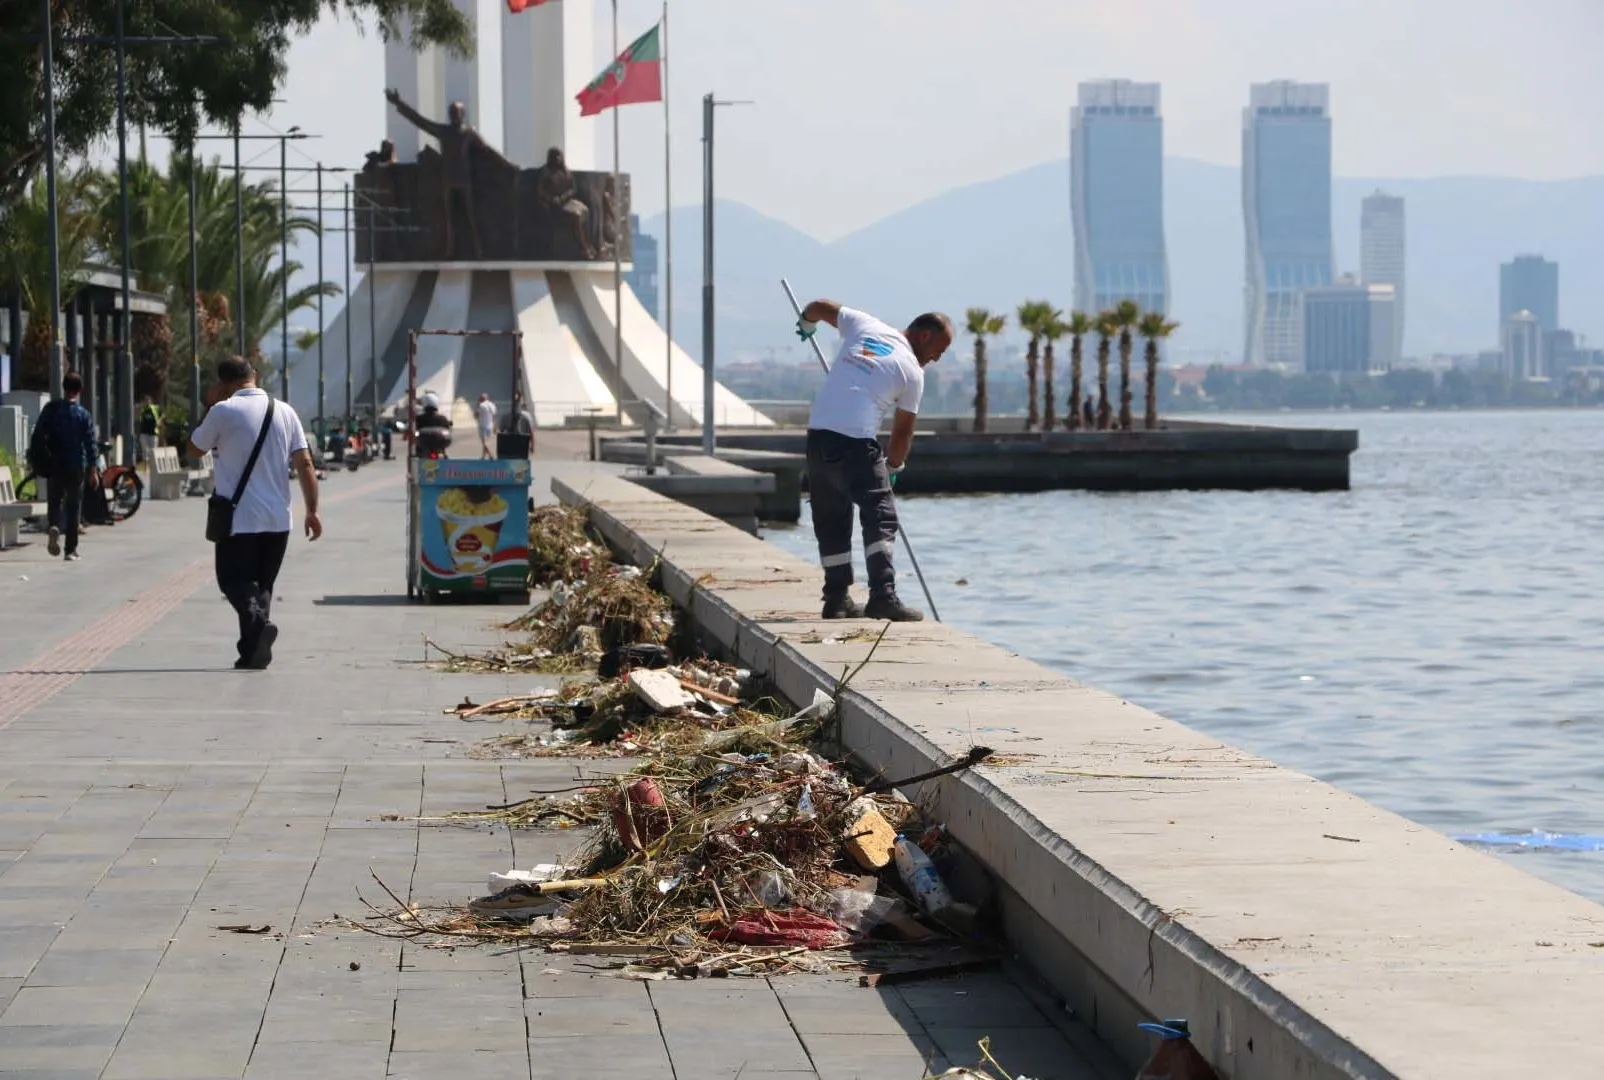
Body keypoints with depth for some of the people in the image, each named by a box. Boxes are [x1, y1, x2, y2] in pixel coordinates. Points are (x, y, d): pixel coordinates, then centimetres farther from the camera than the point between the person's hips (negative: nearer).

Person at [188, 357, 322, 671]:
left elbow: (195, 448, 7)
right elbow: (304, 463, 3)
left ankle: (257, 621, -27)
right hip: (278, 519, 5)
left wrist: (209, 407, 15)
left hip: (238, 518, -5)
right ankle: (253, 652, 9)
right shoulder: (285, 412, 6)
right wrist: (312, 510, 5)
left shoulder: (223, 412, -8)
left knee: (233, 579, 1)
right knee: (263, 583, 14)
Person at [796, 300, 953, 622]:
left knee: (831, 522, 13)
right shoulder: (912, 372, 1)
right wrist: (893, 467, 23)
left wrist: (806, 324, 46)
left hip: (818, 433, 6)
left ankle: (837, 598, 16)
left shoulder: (863, 325, 13)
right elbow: (903, 430, 7)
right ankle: (882, 596, -18)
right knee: (880, 518, -6)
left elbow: (820, 306, 24)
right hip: (857, 441, -6)